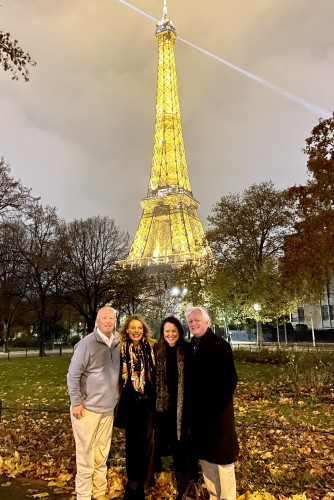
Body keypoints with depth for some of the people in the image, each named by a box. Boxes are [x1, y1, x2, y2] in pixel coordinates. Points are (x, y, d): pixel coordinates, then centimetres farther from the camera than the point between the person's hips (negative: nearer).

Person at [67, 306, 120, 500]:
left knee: (102, 454, 15)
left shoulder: (117, 342, 1)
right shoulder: (87, 343, -17)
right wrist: (76, 402, -13)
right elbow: (73, 374, -13)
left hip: (108, 408, 5)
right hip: (88, 408, -5)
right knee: (86, 454, 5)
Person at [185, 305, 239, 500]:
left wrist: (220, 402, -18)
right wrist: (189, 402, 6)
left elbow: (230, 378, -14)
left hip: (217, 410, -6)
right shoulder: (190, 347, 7)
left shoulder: (220, 345, -11)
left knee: (222, 458, 4)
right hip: (197, 411, 6)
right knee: (204, 455, 16)